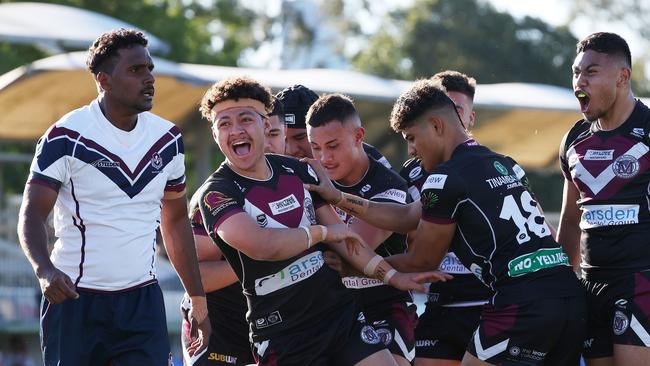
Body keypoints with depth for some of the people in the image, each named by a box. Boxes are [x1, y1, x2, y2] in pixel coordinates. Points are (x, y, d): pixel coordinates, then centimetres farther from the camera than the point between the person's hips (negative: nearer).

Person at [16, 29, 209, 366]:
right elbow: (32, 214, -11)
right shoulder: (67, 137, -8)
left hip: (142, 300, 4)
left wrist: (199, 301, 14)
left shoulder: (168, 139, 8)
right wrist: (45, 270, -30)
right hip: (73, 298, -4)